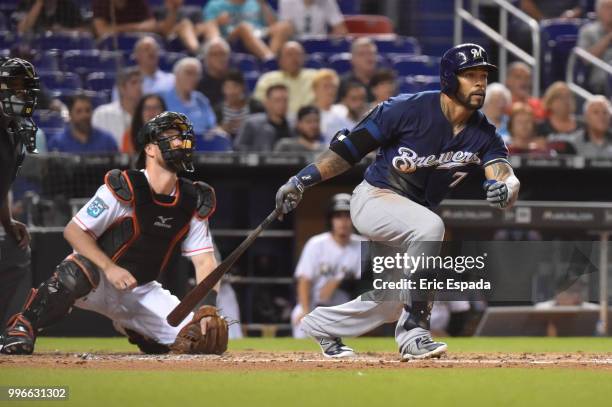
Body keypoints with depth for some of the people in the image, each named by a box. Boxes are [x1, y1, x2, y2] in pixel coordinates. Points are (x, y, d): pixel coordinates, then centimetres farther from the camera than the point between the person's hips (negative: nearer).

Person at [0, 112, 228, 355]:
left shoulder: (194, 202, -2)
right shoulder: (124, 188, -18)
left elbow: (204, 261, -2)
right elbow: (74, 231, -16)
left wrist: (208, 307, -19)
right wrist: (109, 268, -29)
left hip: (142, 291, 6)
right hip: (99, 281, -6)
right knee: (78, 271, -41)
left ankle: (132, 329, 21)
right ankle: (22, 327, -18)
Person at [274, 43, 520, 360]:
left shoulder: (483, 134, -7)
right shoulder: (409, 109, -19)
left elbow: (507, 176, -22)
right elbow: (350, 147, -13)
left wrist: (505, 190, -47)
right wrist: (302, 181, -15)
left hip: (411, 217, 7)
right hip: (373, 199, -7)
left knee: (395, 302, 16)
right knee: (430, 226, -35)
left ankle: (321, 324, 41)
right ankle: (413, 332, -30)